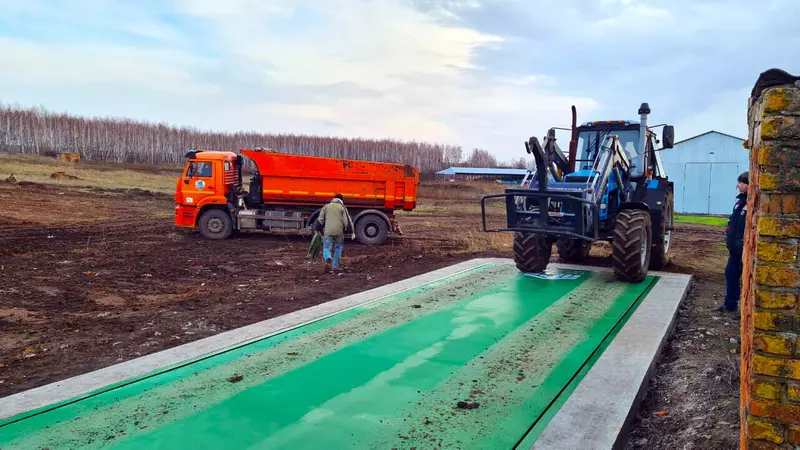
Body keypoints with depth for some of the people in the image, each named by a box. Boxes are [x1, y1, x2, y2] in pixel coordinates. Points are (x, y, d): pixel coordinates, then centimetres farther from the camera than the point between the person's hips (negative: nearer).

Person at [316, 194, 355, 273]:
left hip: (328, 231, 1)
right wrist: (352, 232, 3)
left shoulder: (326, 206, 14)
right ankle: (335, 266, 16)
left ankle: (328, 259, -26)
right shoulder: (342, 207, 7)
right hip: (339, 231, -1)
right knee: (338, 247, 16)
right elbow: (347, 221, 0)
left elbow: (320, 220, 10)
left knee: (327, 248, 6)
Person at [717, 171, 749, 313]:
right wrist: (730, 239, 19)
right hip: (735, 247, 9)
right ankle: (730, 304, 30)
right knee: (731, 273, 17)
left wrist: (744, 244, -25)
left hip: (745, 248, -9)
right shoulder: (741, 200, 12)